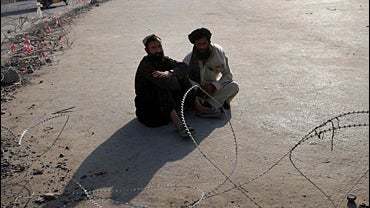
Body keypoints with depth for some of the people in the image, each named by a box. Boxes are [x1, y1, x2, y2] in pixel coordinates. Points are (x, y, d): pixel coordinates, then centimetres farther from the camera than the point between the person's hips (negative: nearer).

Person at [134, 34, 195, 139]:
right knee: (163, 87, -35)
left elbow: (184, 67, -14)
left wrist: (168, 73, -32)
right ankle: (178, 125, -43)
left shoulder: (164, 60, 2)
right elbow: (165, 83, -36)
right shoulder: (145, 66, -21)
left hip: (164, 103, 7)